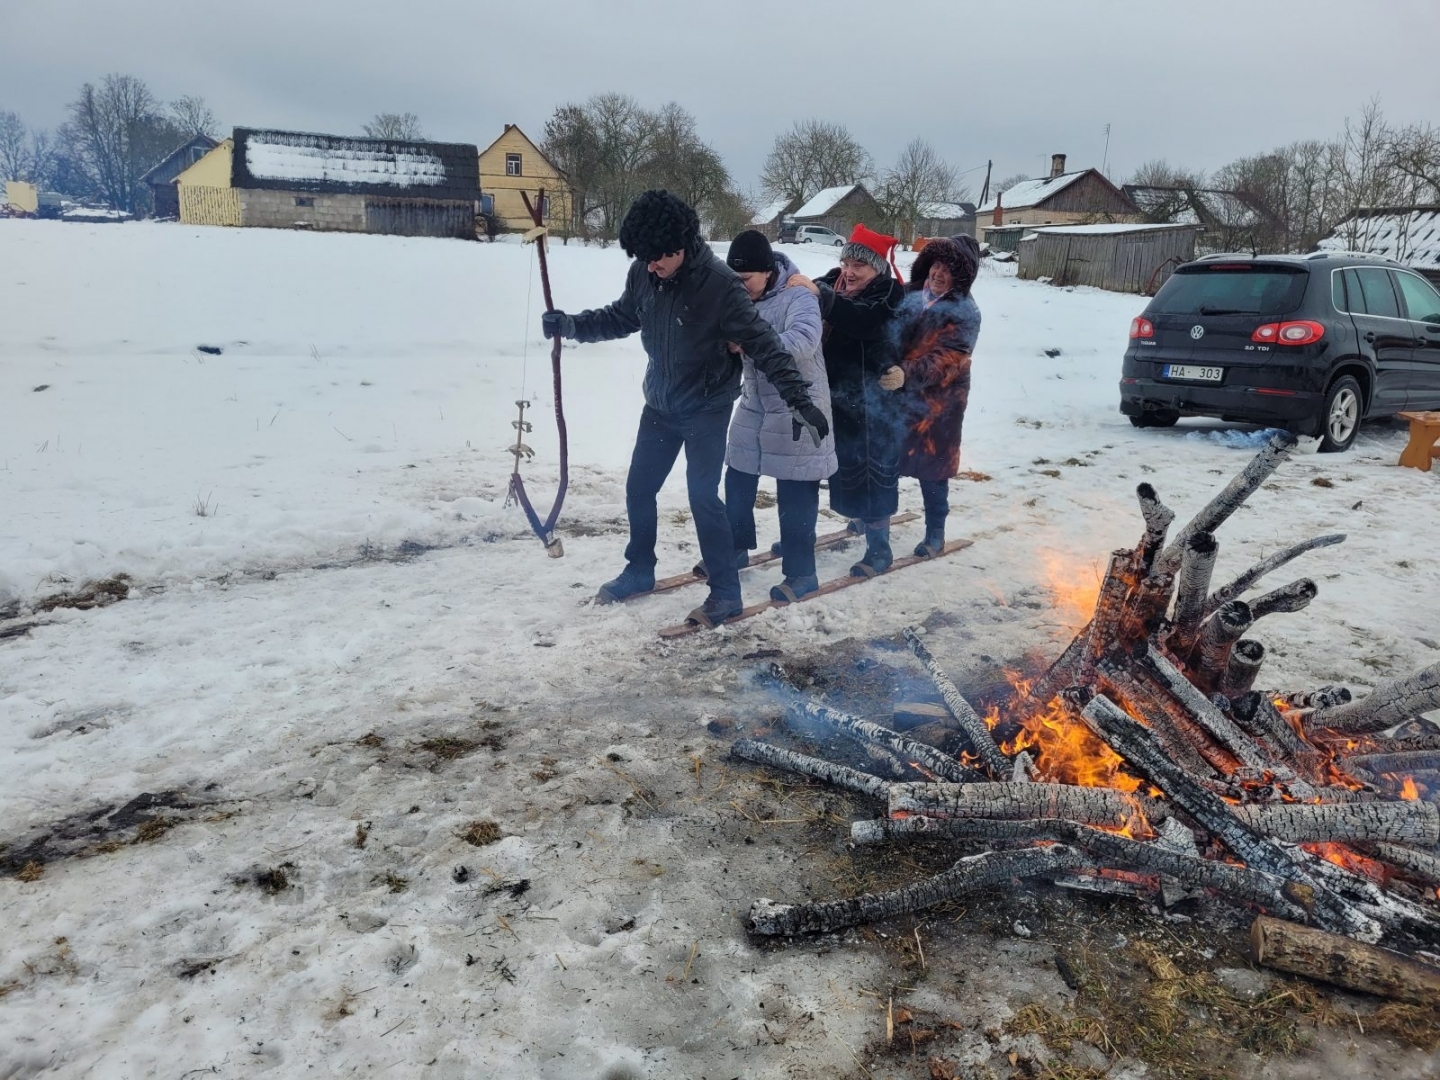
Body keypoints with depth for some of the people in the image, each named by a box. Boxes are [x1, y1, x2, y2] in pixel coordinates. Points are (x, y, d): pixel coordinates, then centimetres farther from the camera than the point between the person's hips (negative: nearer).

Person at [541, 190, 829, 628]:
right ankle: (640, 570, 34)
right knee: (639, 489, 13)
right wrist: (572, 324, -4)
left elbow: (762, 342, -25)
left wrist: (797, 397, -33)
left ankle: (726, 592, 4)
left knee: (703, 495, -10)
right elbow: (622, 317, 10)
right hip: (659, 404, 6)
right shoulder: (643, 273, -8)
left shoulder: (719, 283, -25)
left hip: (706, 408, -6)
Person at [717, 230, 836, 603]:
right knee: (738, 477, 14)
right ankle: (736, 548, 33)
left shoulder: (799, 295, -19)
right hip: (754, 403, 7)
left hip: (797, 407, -7)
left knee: (795, 492, -3)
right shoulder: (741, 296, 2)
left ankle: (801, 574, 6)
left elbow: (804, 341, -36)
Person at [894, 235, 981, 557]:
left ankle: (935, 534, 18)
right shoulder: (910, 294, 6)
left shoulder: (964, 312, -11)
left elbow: (945, 360, -20)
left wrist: (906, 371, -30)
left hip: (935, 404, -5)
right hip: (896, 396, 5)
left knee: (931, 469, 3)